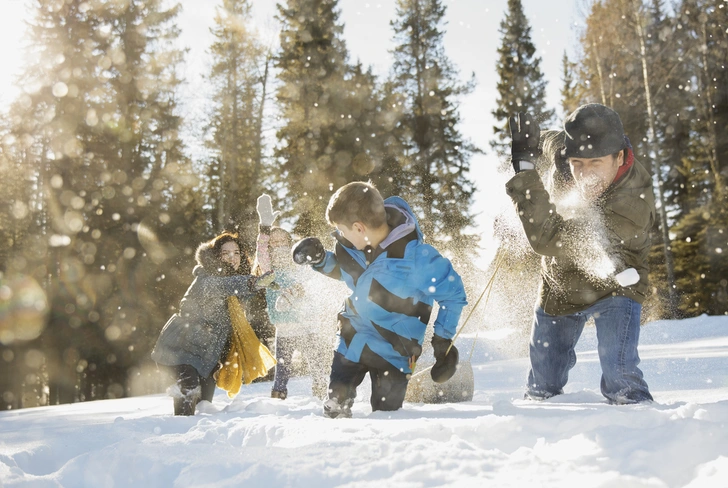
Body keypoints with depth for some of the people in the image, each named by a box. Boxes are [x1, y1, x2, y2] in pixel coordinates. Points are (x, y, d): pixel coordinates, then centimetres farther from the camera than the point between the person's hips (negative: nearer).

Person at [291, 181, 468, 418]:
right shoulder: (355, 243, -10)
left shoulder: (416, 257, -28)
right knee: (335, 407, 10)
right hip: (352, 341, 5)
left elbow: (453, 294, -14)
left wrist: (443, 341, -15)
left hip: (392, 351, -5)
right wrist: (321, 260, -8)